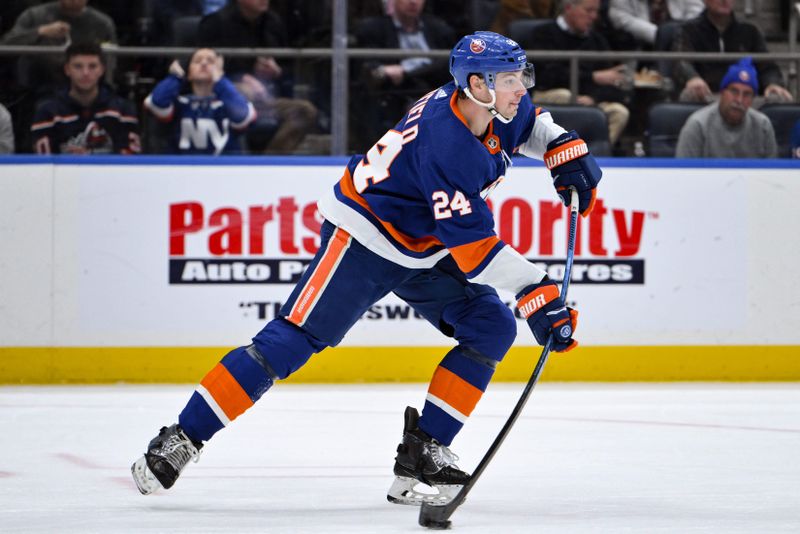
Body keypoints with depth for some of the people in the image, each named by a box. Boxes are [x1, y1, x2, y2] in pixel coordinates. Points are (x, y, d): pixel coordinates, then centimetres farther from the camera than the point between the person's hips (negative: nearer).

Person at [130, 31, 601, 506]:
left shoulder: (498, 111, -7)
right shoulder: (444, 143, -32)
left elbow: (529, 124, 20)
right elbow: (473, 247, -33)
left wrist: (567, 149, 0)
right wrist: (538, 294, -34)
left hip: (425, 248, 9)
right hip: (365, 238, -9)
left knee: (492, 329, -5)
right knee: (294, 339, -14)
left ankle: (423, 450, -3)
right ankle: (181, 440, -9)